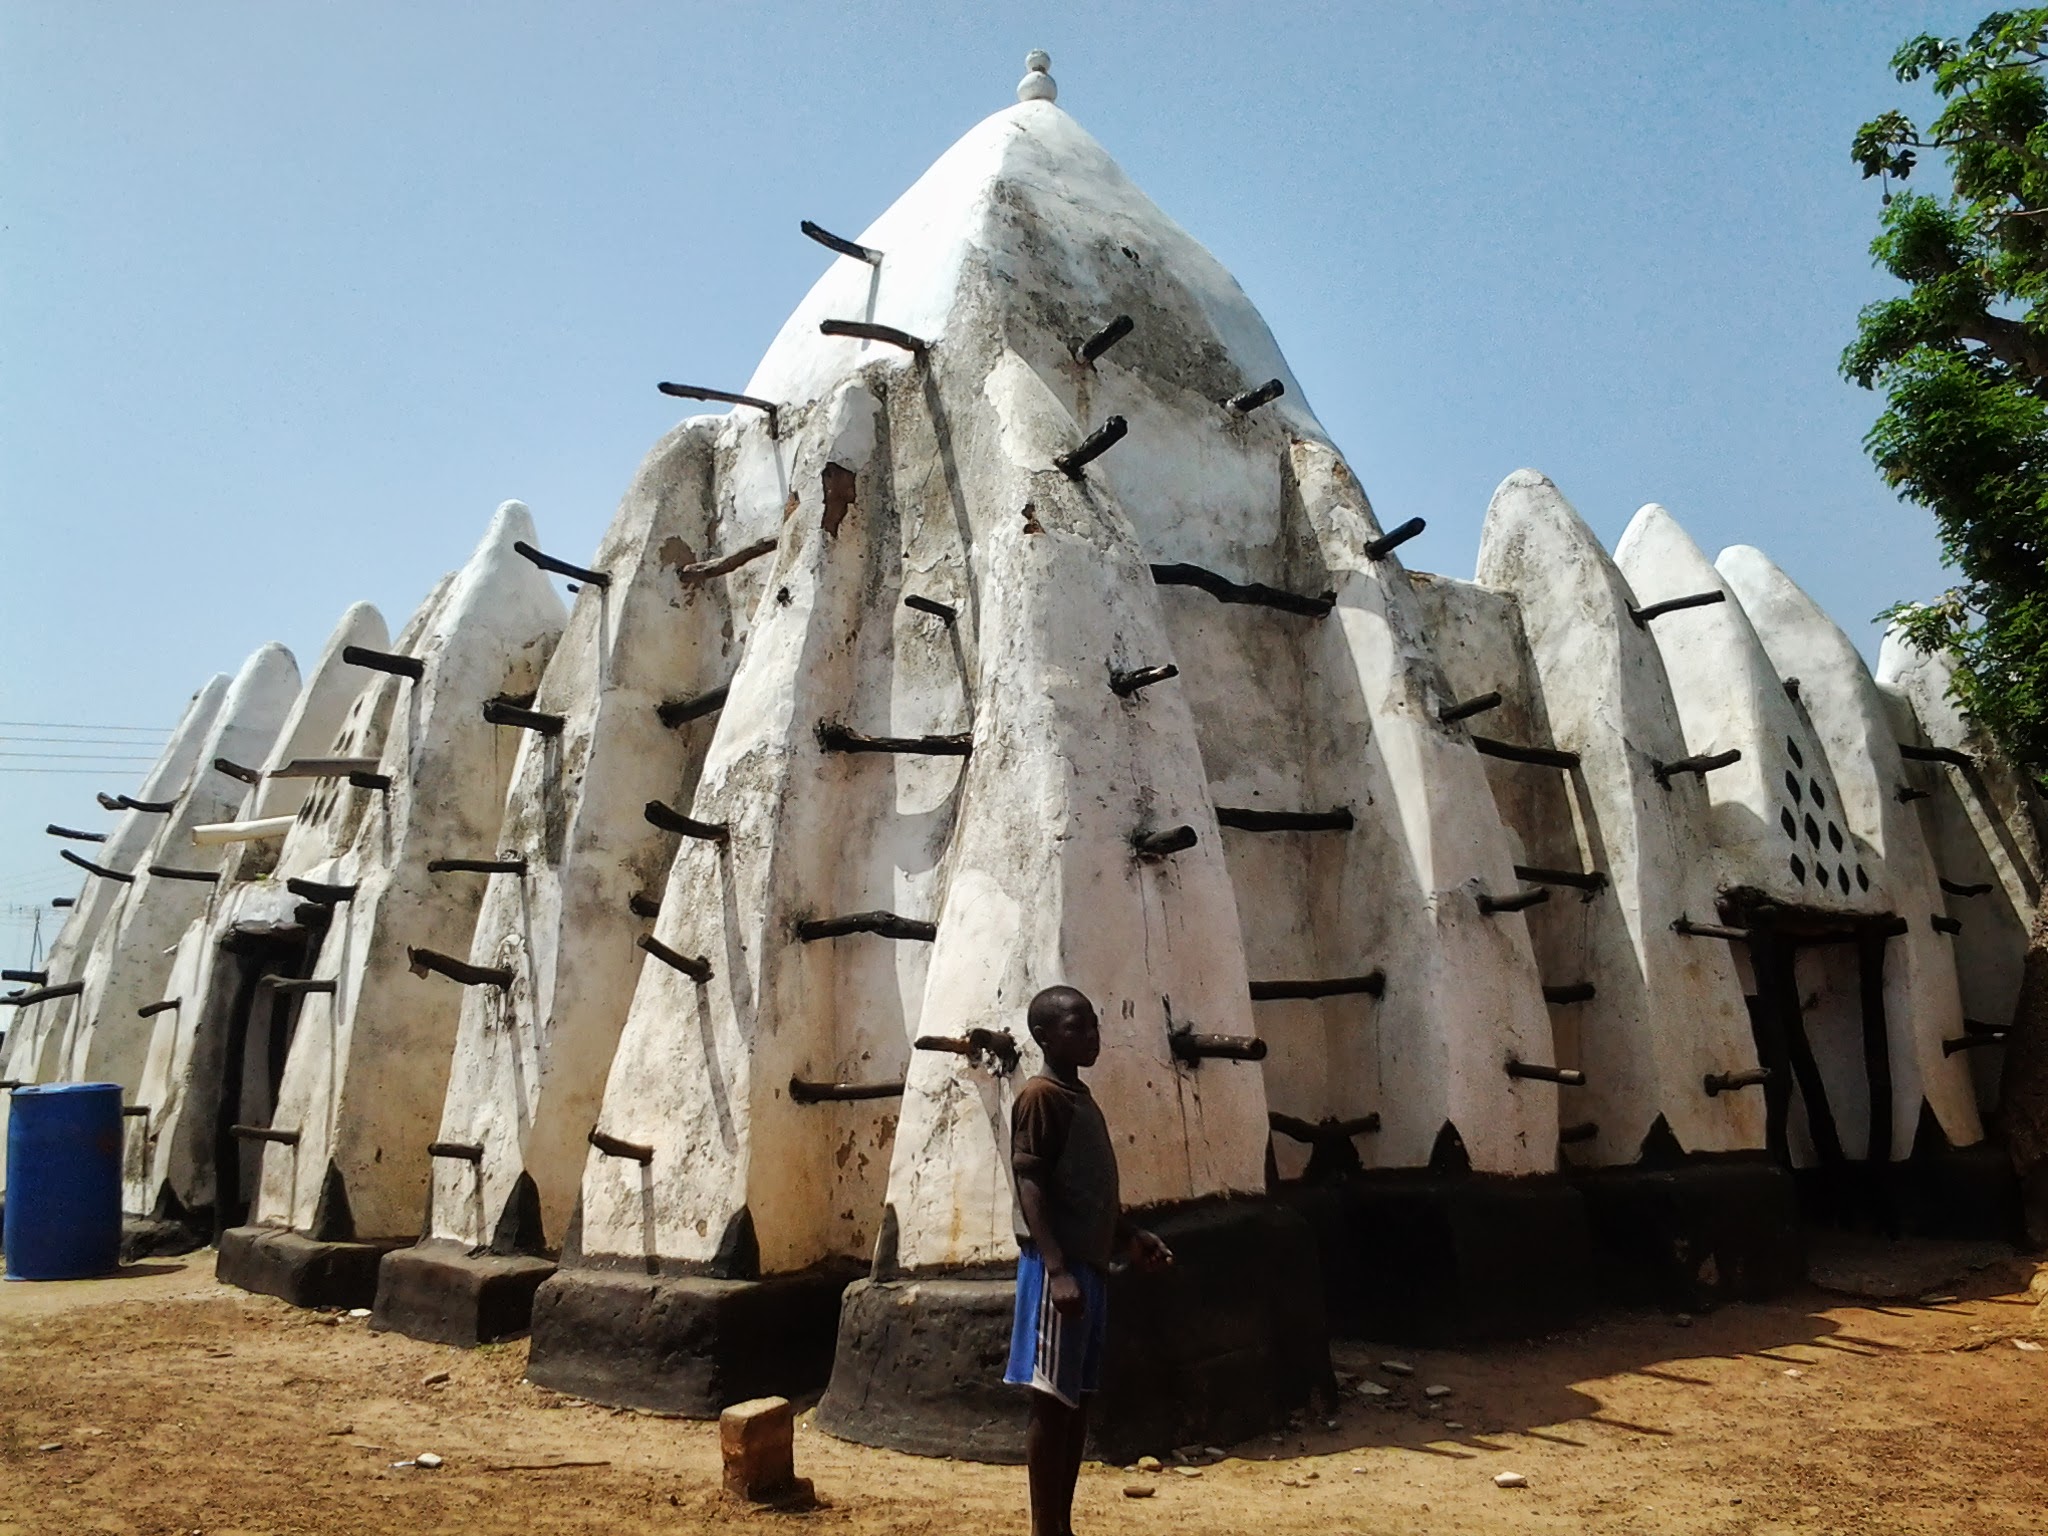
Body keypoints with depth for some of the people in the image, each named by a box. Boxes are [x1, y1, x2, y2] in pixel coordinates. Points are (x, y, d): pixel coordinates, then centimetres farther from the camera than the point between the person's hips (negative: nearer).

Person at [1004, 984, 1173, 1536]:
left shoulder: (1083, 1098, 16)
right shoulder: (1040, 1097, -11)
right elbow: (1031, 1187, -17)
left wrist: (1131, 1238, 16)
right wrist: (1057, 1270, -23)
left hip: (1091, 1266, 9)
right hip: (1058, 1269, -9)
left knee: (1078, 1400, 12)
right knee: (1051, 1400, -3)